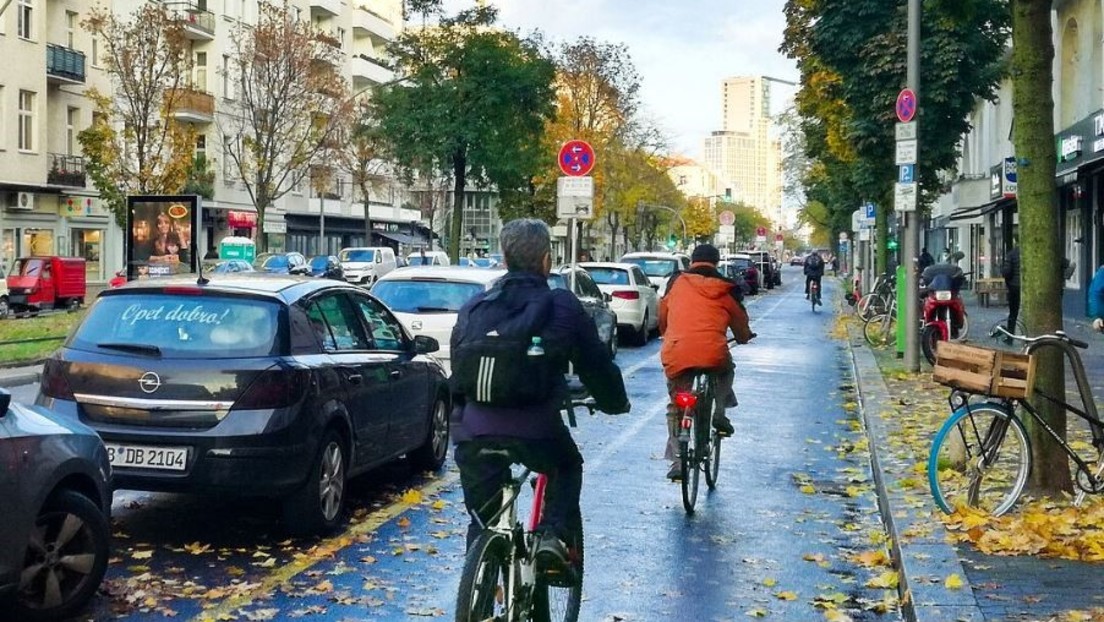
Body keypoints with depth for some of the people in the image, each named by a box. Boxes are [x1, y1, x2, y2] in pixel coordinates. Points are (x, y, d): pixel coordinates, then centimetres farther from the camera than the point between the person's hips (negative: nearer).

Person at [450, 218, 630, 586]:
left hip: (473, 432, 3)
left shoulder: (474, 308, 15)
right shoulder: (562, 307, 4)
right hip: (535, 428, -3)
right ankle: (553, 538, 9)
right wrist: (616, 403, 30)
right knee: (567, 467, 30)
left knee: (482, 523, 17)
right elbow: (596, 365, 11)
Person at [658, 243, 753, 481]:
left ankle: (677, 460, 8)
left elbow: (662, 317, 26)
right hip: (713, 353, -1)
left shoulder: (676, 283, 15)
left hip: (675, 355, 1)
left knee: (676, 407, 16)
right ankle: (719, 412, 13)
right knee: (726, 372, 34)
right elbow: (740, 322, 25)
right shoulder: (726, 289, 12)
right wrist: (744, 338, 47)